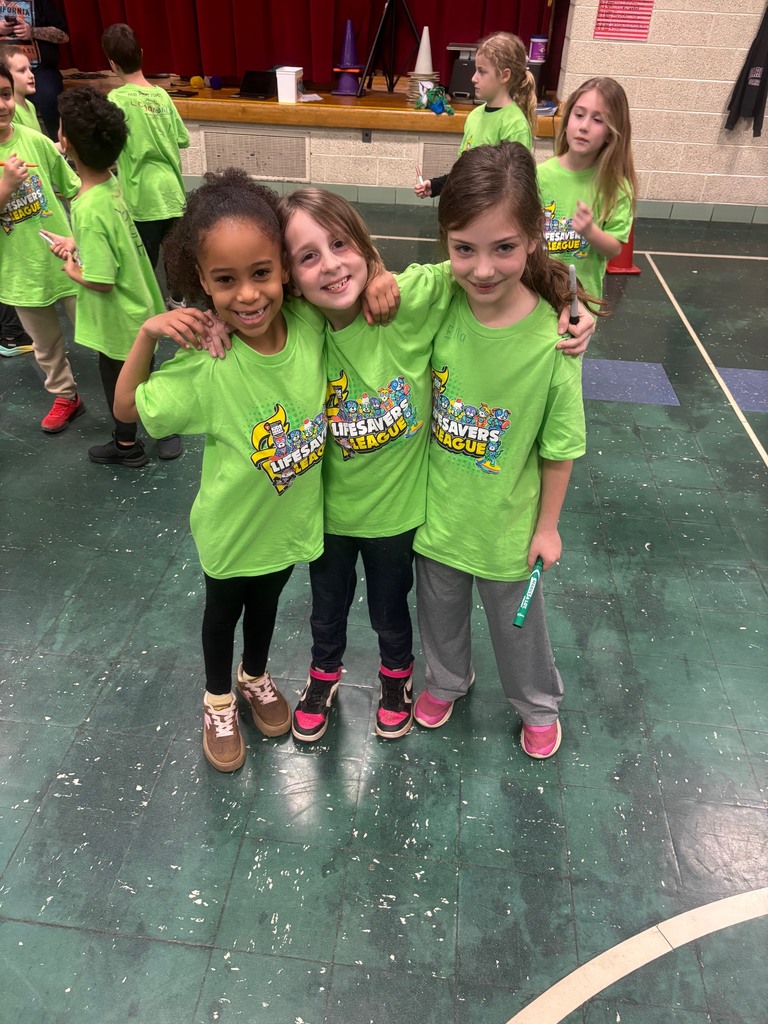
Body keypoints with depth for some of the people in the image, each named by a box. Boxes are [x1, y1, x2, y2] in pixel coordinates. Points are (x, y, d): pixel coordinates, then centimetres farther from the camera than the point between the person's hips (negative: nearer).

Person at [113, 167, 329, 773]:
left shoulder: (309, 324, -20)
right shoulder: (206, 363, -28)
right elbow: (127, 408, -14)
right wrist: (147, 333, -28)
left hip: (293, 515, 3)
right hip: (233, 525, -3)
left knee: (266, 603, 29)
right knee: (223, 612, 24)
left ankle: (256, 677, 60)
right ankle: (219, 701, 53)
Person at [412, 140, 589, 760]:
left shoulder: (551, 338, -25)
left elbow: (559, 448, -12)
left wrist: (548, 526, -5)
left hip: (508, 522, -2)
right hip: (436, 508, 3)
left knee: (516, 621, 22)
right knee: (440, 611, 26)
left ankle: (539, 704, 53)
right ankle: (447, 681, 58)